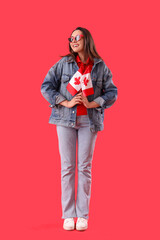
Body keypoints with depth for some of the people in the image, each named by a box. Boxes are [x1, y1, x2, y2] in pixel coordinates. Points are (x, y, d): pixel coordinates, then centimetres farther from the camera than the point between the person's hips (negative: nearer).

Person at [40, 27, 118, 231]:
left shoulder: (100, 66, 4)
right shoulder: (63, 63, 4)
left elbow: (112, 92, 4)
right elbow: (46, 86, 1)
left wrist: (91, 104, -11)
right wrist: (65, 103, -9)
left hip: (89, 120, 0)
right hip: (66, 119, 0)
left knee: (85, 167, 2)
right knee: (67, 166, 2)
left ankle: (83, 215, 8)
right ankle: (68, 215, 8)